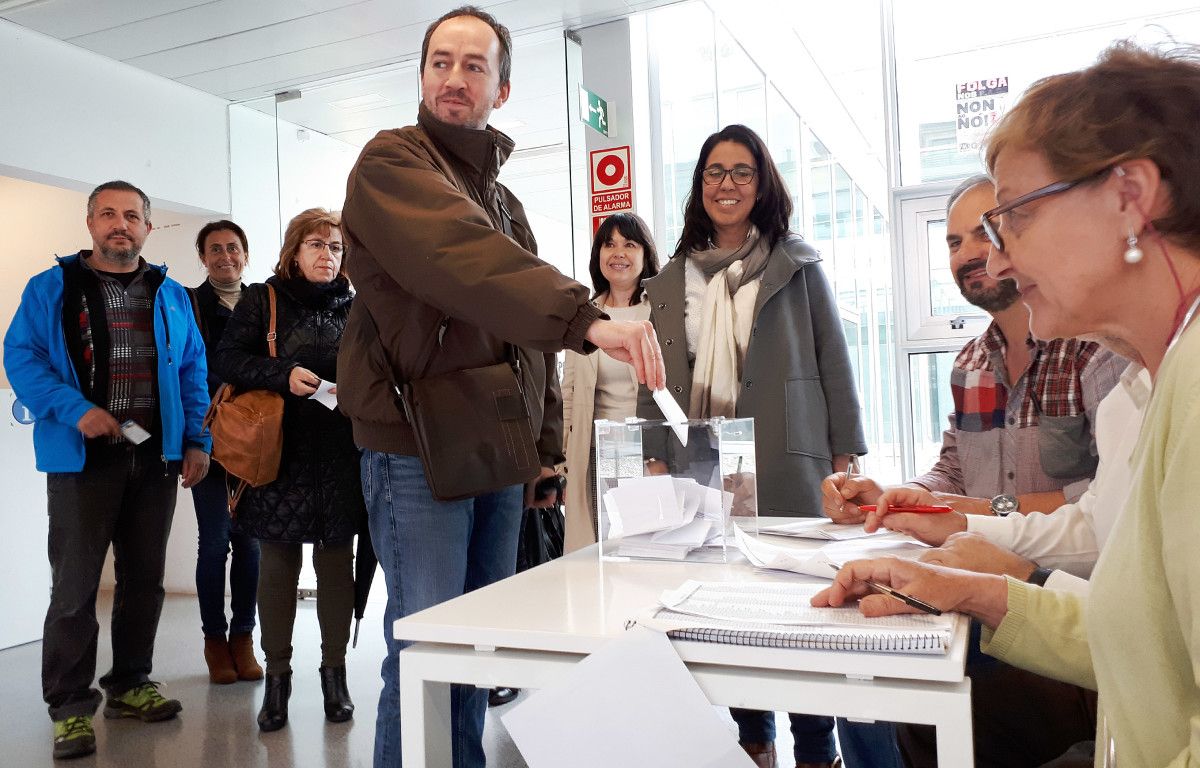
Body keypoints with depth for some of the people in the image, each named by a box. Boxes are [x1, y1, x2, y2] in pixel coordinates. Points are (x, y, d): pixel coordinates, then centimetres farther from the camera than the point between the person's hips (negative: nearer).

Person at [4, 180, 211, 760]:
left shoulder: (171, 296, 13)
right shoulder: (51, 289, 2)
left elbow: (192, 371, 12)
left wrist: (197, 441, 4)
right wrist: (76, 410, -19)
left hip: (156, 457, 4)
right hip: (83, 457, -4)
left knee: (144, 579, 11)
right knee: (76, 584, 0)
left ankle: (130, 685, 26)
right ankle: (70, 705, 12)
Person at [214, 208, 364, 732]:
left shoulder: (353, 307, 11)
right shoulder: (262, 300, 4)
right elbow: (228, 360, -4)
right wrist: (284, 374, -18)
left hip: (341, 450, 2)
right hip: (281, 448, -2)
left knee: (336, 557, 6)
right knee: (278, 557, 4)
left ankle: (334, 672, 18)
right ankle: (277, 674, 17)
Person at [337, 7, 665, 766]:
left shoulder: (503, 198, 20)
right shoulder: (391, 161, -4)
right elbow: (466, 262, -25)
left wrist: (547, 443, 11)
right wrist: (587, 318, -37)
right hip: (418, 450, -7)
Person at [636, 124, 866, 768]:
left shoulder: (797, 264, 6)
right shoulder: (670, 279, 14)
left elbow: (833, 362, 4)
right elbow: (654, 380, 13)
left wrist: (844, 455, -1)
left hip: (785, 466, -2)